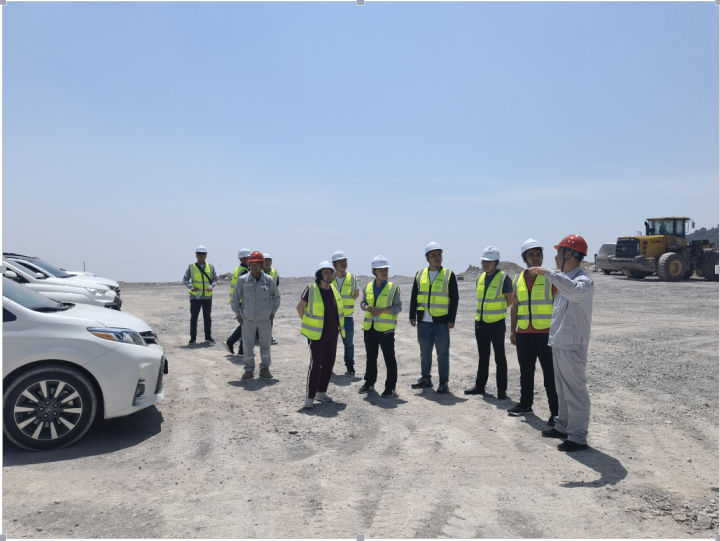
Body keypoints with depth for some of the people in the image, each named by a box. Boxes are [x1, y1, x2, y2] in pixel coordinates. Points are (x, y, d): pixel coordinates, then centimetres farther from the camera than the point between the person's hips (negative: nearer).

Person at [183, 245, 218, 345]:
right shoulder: (191, 267, 0)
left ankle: (208, 337, 19)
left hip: (207, 296, 2)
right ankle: (192, 338, 10)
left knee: (207, 318, 9)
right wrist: (191, 287, -18)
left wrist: (211, 286, -14)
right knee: (193, 318, 3)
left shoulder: (210, 267, 5)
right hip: (195, 296, -1)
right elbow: (185, 279, -1)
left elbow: (215, 279, 6)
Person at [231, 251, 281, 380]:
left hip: (265, 319, 1)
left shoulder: (269, 280, -3)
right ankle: (249, 369, 18)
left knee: (265, 345, 10)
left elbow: (276, 297, 12)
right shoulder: (242, 280, -5)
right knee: (248, 346, 5)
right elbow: (235, 298, 5)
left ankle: (265, 368, 24)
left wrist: (273, 312, 8)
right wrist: (238, 315, 3)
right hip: (248, 320, -1)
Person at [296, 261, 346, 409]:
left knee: (329, 363, 12)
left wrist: (337, 326, 13)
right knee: (315, 365, -9)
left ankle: (321, 392, 26)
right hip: (317, 335, -6)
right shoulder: (311, 290, -13)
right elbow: (300, 307, -4)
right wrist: (309, 325, -1)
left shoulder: (334, 289, 4)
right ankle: (309, 397, -1)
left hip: (332, 334, 6)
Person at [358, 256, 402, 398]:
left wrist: (382, 310, -19)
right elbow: (363, 302, 15)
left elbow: (398, 307, -6)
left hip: (386, 328, -4)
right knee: (371, 357, 17)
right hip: (369, 327, 4)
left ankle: (391, 387, 10)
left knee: (389, 358, 0)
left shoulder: (393, 287, -6)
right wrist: (366, 307, -9)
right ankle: (369, 382, 33)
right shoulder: (368, 287, 5)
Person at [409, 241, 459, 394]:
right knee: (425, 351, 12)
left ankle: (444, 382, 12)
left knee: (442, 352, 2)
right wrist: (412, 316, 8)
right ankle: (425, 378, 26)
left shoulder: (449, 275, -1)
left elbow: (454, 299, -2)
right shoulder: (420, 274, 8)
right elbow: (414, 296, 12)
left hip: (441, 321, -3)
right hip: (423, 321, 3)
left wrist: (451, 319, -7)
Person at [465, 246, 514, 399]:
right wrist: (482, 312, 11)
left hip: (496, 323, -6)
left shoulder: (503, 278, -10)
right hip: (480, 323, 7)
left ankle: (502, 389, 9)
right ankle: (480, 386, 24)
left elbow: (510, 300, -4)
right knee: (483, 356, 15)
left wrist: (496, 310, 4)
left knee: (500, 357, 1)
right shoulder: (480, 277, 9)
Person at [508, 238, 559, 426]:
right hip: (524, 334, 5)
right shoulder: (518, 279, 10)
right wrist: (513, 330, 12)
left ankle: (556, 412, 8)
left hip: (546, 333, -5)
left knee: (550, 375, 0)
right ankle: (525, 405, 31)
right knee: (526, 373, 16)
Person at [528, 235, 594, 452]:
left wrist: (548, 273, -40)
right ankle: (563, 426, 32)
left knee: (575, 391, -3)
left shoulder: (583, 281, -17)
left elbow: (574, 290, -42)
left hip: (572, 345, -10)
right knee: (562, 389, 19)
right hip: (559, 343, 10)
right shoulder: (565, 279, 13)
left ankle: (578, 437, 5)